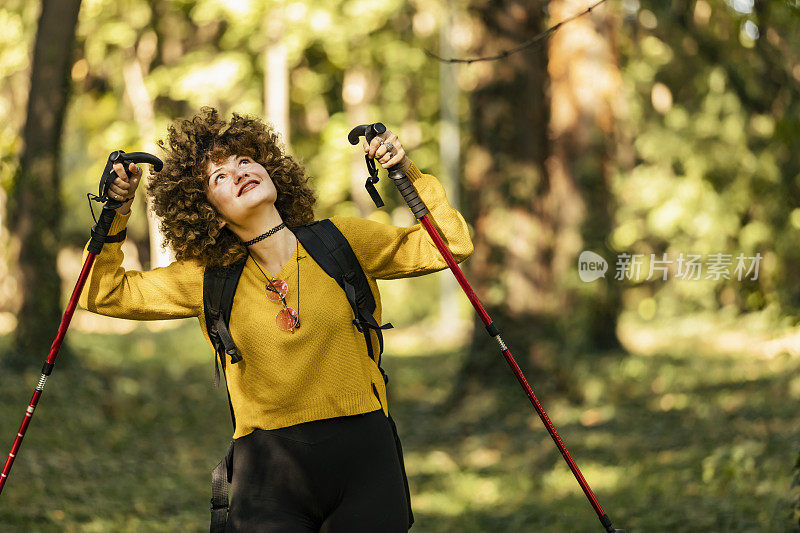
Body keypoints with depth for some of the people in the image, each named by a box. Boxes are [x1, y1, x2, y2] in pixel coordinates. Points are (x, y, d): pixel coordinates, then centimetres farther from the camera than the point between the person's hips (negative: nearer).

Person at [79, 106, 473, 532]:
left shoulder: (342, 242, 4)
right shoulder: (208, 279, 5)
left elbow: (448, 245, 9)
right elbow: (105, 293, 11)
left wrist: (409, 175, -2)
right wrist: (115, 216, 0)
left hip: (363, 463, 0)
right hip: (267, 473, 0)